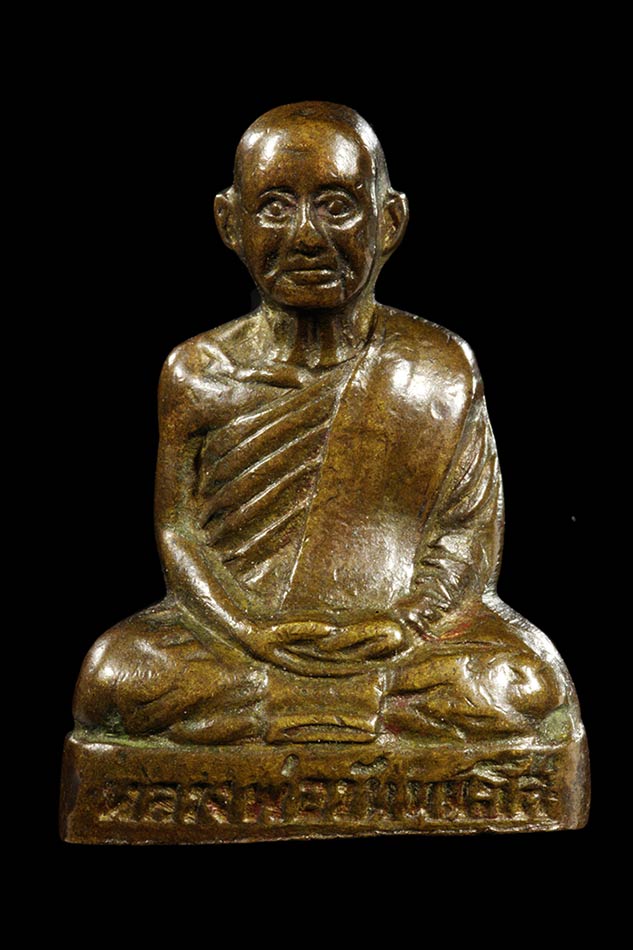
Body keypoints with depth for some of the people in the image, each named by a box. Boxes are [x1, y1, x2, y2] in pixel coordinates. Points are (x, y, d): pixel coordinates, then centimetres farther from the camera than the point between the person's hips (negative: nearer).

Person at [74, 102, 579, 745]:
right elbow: (178, 529, 1)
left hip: (393, 628, 0)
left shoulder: (440, 369, 3)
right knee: (114, 676, -27)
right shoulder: (197, 373, 4)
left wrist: (410, 620, -18)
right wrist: (250, 629, -17)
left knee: (532, 689, -27)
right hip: (241, 622, 1)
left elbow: (468, 530, 1)